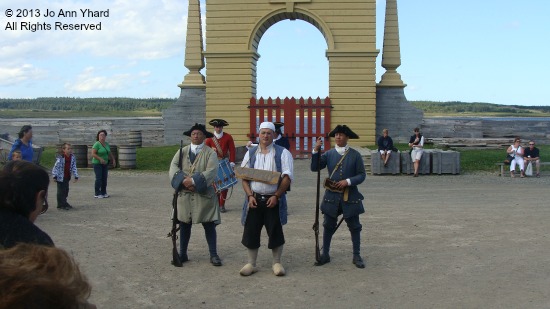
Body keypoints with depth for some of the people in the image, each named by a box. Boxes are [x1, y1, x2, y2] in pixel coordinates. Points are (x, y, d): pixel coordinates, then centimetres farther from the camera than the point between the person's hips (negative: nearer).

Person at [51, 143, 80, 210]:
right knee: (61, 191, -2)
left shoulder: (72, 157, 1)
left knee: (66, 190, 15)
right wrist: (55, 176, -18)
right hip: (60, 177, -6)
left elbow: (74, 167, 5)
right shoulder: (60, 158, -18)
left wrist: (76, 176, 3)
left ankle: (64, 203, 29)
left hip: (67, 177, 7)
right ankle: (61, 205, 5)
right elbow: (56, 167, -16)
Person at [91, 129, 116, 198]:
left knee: (104, 178, 6)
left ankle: (103, 193, 14)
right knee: (99, 178, -9)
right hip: (97, 163, -7)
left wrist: (113, 160, 14)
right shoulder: (97, 144, -13)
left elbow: (110, 153, 20)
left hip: (105, 164, 7)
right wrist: (100, 159, -24)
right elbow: (93, 154, -18)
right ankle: (97, 194, -4)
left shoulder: (106, 144, 9)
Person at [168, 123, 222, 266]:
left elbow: (211, 172, -14)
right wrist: (183, 181, -18)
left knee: (209, 225, 3)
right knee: (184, 225, 10)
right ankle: (182, 254, 22)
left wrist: (193, 181, -23)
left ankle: (213, 255, 12)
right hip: (184, 194, 3)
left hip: (204, 195, -3)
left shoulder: (210, 153, -1)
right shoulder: (182, 151, 10)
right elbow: (173, 167, -2)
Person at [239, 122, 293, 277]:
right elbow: (244, 176, 6)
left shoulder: (282, 153, 0)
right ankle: (251, 264, 18)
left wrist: (276, 196, -15)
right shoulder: (250, 153, 10)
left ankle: (277, 263, 19)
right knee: (251, 231, 5)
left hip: (274, 199, -2)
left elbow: (287, 177, -7)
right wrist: (250, 196, -6)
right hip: (254, 199, 3)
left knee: (276, 232, 4)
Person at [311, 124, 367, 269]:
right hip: (332, 196, 2)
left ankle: (356, 256, 20)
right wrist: (316, 150, -18)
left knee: (354, 227, 7)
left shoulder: (355, 155, -4)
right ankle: (325, 254, 22)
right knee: (328, 226, 10)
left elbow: (362, 175, -4)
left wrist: (348, 181, -18)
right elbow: (315, 168, -8)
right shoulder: (329, 154, 1)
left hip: (350, 197, -1)